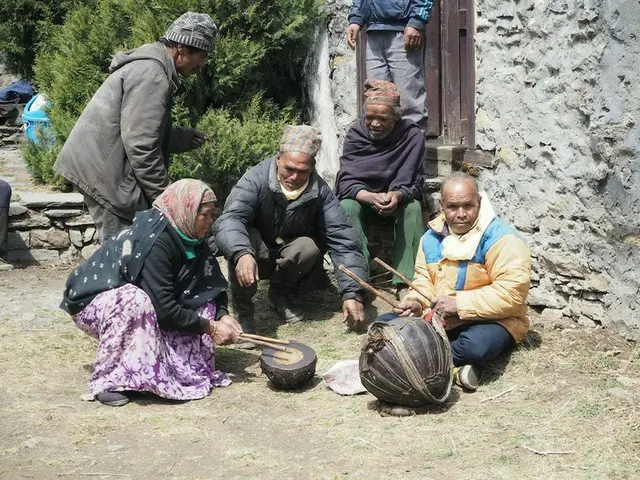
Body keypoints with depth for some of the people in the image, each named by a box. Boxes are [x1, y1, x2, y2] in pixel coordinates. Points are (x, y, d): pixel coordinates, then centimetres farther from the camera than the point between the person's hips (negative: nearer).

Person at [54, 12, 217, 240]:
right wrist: (164, 195, -17)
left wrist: (182, 138, 29)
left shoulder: (149, 64, 17)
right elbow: (140, 144, -23)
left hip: (99, 167, 11)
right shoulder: (152, 75, -18)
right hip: (104, 173, -11)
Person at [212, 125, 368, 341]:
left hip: (289, 256, 2)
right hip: (255, 256, -2)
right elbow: (229, 219, -40)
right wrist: (242, 253, -62)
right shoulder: (256, 179, -26)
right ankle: (243, 311, -17)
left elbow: (342, 239, -22)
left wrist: (352, 293, -31)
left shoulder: (320, 191, -19)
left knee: (309, 247, -30)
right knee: (244, 238, -34)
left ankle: (279, 293, 1)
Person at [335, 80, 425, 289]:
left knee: (413, 207, -32)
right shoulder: (355, 135, -9)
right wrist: (371, 197, -40)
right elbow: (347, 182, -18)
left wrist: (397, 196, -42)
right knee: (347, 206, -31)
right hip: (360, 199, 1)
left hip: (398, 201, 0)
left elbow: (412, 184, -17)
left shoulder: (411, 136, -12)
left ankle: (406, 280, -34)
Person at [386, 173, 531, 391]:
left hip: (490, 320, -6)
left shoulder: (500, 237, -16)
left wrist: (459, 304, -25)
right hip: (439, 320, 7)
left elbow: (512, 293, -24)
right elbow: (423, 280, 14)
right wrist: (416, 303, -10)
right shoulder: (432, 237, 6)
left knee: (476, 345, -41)